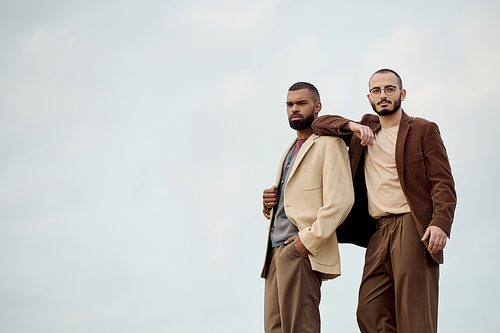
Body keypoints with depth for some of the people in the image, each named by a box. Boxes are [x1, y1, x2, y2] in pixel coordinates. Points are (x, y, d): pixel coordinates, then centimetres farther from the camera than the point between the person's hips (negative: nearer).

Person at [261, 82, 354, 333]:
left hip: (301, 251, -8)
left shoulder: (330, 144, -2)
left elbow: (340, 201, -14)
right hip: (276, 251, 8)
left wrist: (310, 239, -20)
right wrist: (269, 204, 7)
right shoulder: (290, 151, 26)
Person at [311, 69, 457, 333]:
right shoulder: (365, 131, 23)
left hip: (412, 228, -5)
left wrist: (441, 223, -18)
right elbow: (320, 123, 21)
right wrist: (352, 127, 2)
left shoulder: (423, 130, 7)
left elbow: (443, 182, -1)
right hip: (379, 233, 5)